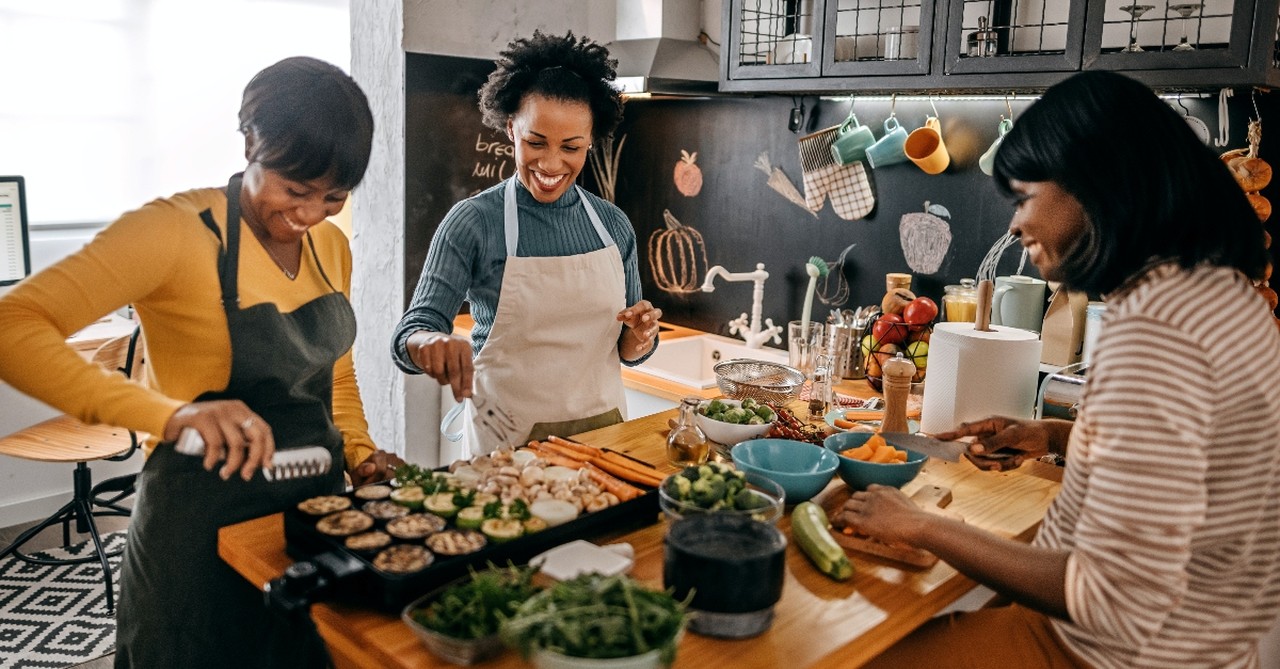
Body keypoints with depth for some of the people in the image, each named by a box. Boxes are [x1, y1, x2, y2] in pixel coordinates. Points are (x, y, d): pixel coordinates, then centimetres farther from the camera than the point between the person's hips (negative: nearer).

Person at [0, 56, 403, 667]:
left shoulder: (331, 247, 4)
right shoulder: (176, 230, -18)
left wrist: (359, 455, 0)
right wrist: (170, 415, -40)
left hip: (317, 507, 6)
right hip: (205, 525, -6)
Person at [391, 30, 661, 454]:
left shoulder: (613, 224, 0)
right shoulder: (473, 222, -10)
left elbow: (626, 350, 8)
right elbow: (412, 332, -15)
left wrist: (641, 335, -14)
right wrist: (431, 343, -37)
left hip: (603, 428, 4)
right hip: (510, 442, -3)